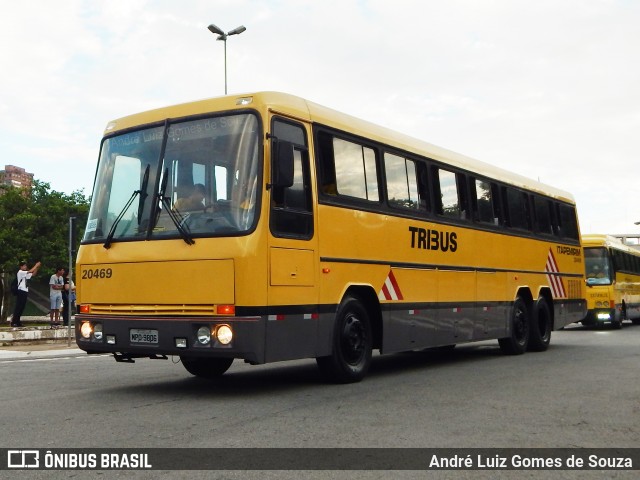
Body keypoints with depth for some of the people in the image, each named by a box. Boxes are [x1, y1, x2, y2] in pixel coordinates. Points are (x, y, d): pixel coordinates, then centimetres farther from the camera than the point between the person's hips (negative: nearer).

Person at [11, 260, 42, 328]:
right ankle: (13, 322, -9)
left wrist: (37, 267, 4)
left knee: (22, 307, 8)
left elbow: (33, 274, 16)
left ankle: (17, 321, 11)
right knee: (18, 307, -9)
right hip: (21, 291, -9)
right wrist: (36, 265, -11)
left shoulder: (25, 274, 18)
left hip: (25, 291, 9)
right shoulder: (20, 272, -8)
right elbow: (30, 271, -18)